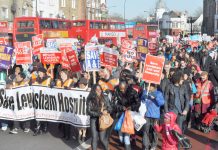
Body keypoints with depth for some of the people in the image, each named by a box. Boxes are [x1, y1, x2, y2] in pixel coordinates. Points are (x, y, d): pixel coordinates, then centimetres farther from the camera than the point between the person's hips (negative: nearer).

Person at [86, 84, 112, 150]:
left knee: (102, 138, -2)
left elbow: (110, 108, 4)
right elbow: (89, 111, -9)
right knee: (94, 138, 3)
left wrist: (107, 111, -19)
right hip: (94, 120, 0)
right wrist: (99, 113, -19)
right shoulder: (90, 99, -6)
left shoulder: (105, 97, -2)